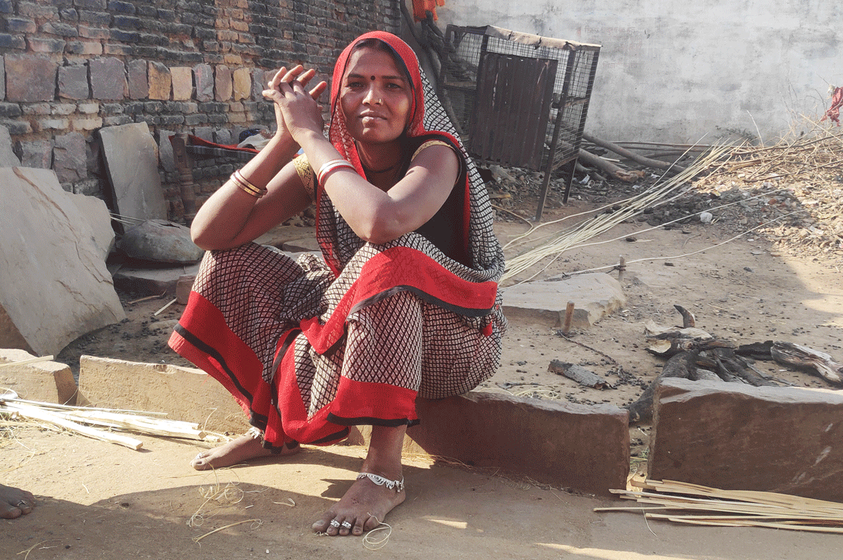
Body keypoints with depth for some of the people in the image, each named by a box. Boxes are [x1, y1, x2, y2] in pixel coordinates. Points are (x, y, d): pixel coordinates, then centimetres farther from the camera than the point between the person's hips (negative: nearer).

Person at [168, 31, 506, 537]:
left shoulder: (435, 154, -20)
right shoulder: (319, 166, -5)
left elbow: (382, 222, -44)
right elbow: (209, 233, -12)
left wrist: (311, 135, -28)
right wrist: (285, 140, -20)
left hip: (450, 342, -5)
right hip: (344, 332, 6)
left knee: (388, 257, -36)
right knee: (233, 261, -2)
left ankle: (385, 470, -29)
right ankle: (275, 427, 9)